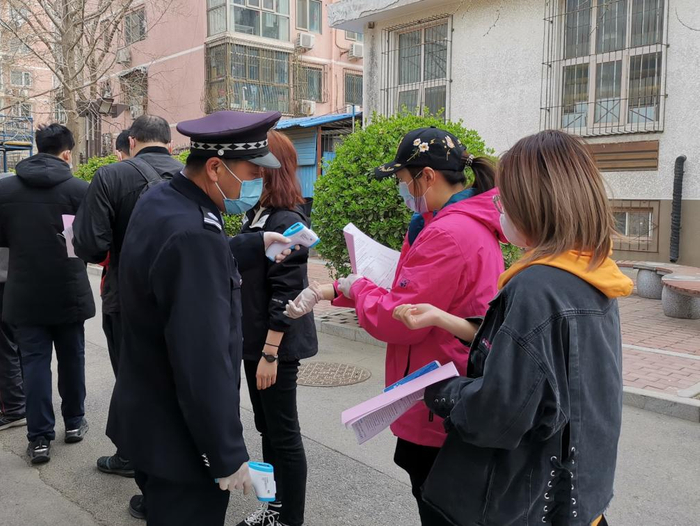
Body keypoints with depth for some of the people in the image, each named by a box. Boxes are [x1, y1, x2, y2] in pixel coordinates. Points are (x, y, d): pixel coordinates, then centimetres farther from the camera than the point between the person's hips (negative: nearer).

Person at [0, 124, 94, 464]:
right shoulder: (80, 189, -11)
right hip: (69, 291, -1)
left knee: (34, 362, 7)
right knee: (71, 358, 15)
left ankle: (39, 438, 9)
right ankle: (74, 422, 29)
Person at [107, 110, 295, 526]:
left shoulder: (161, 199, 0)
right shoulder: (192, 235, -30)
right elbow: (204, 363, -30)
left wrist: (256, 246, 11)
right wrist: (229, 456, -21)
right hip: (179, 436, -9)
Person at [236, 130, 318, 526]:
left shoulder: (286, 222, -17)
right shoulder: (257, 214, 10)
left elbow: (285, 295, -21)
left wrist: (270, 353, -21)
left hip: (277, 345, -9)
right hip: (256, 340, 9)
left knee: (284, 433, 4)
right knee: (267, 429, 18)